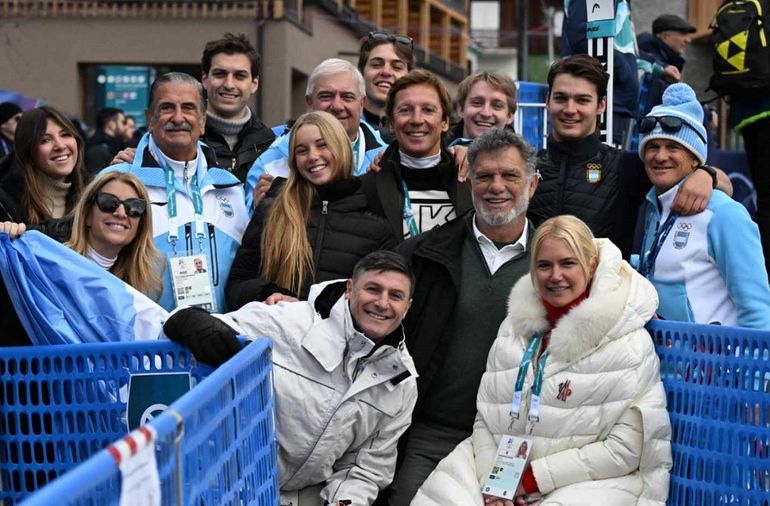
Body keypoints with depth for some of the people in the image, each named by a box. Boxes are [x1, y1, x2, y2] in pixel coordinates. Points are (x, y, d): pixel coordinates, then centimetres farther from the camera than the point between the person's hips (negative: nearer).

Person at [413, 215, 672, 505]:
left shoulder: (628, 343, -6)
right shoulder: (516, 326, 9)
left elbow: (624, 449, -11)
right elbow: (486, 417, 8)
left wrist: (532, 478, -12)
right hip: (499, 474, 3)